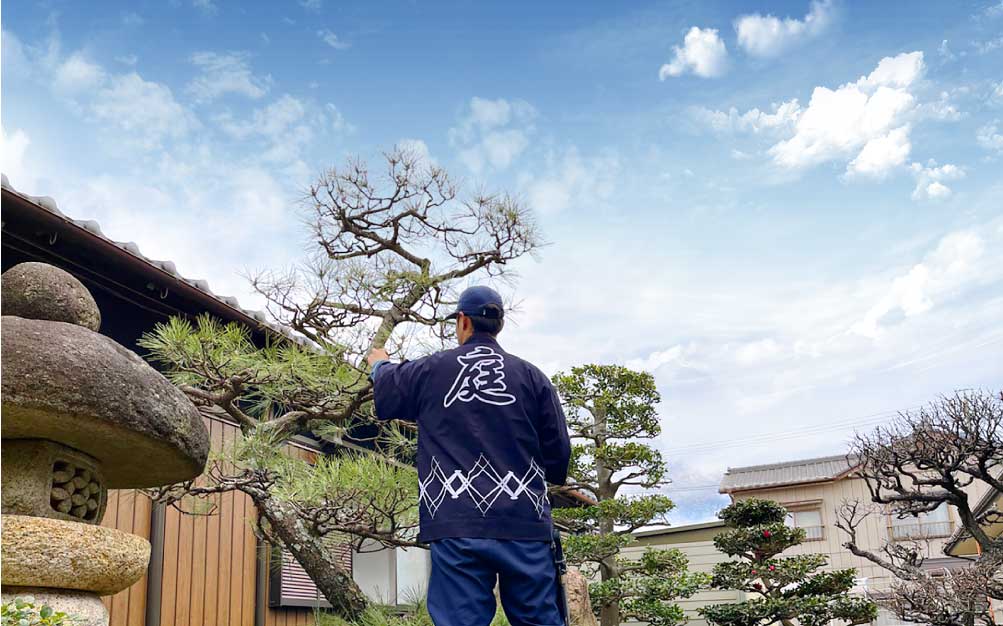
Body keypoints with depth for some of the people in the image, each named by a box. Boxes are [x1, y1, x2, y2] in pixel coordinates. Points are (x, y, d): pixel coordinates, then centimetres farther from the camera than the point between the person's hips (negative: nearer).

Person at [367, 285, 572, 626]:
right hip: (525, 525, 1)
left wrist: (379, 364, 49)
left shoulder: (430, 369, 7)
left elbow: (385, 396, 27)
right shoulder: (531, 375, 6)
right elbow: (558, 452, 6)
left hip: (457, 525, 0)